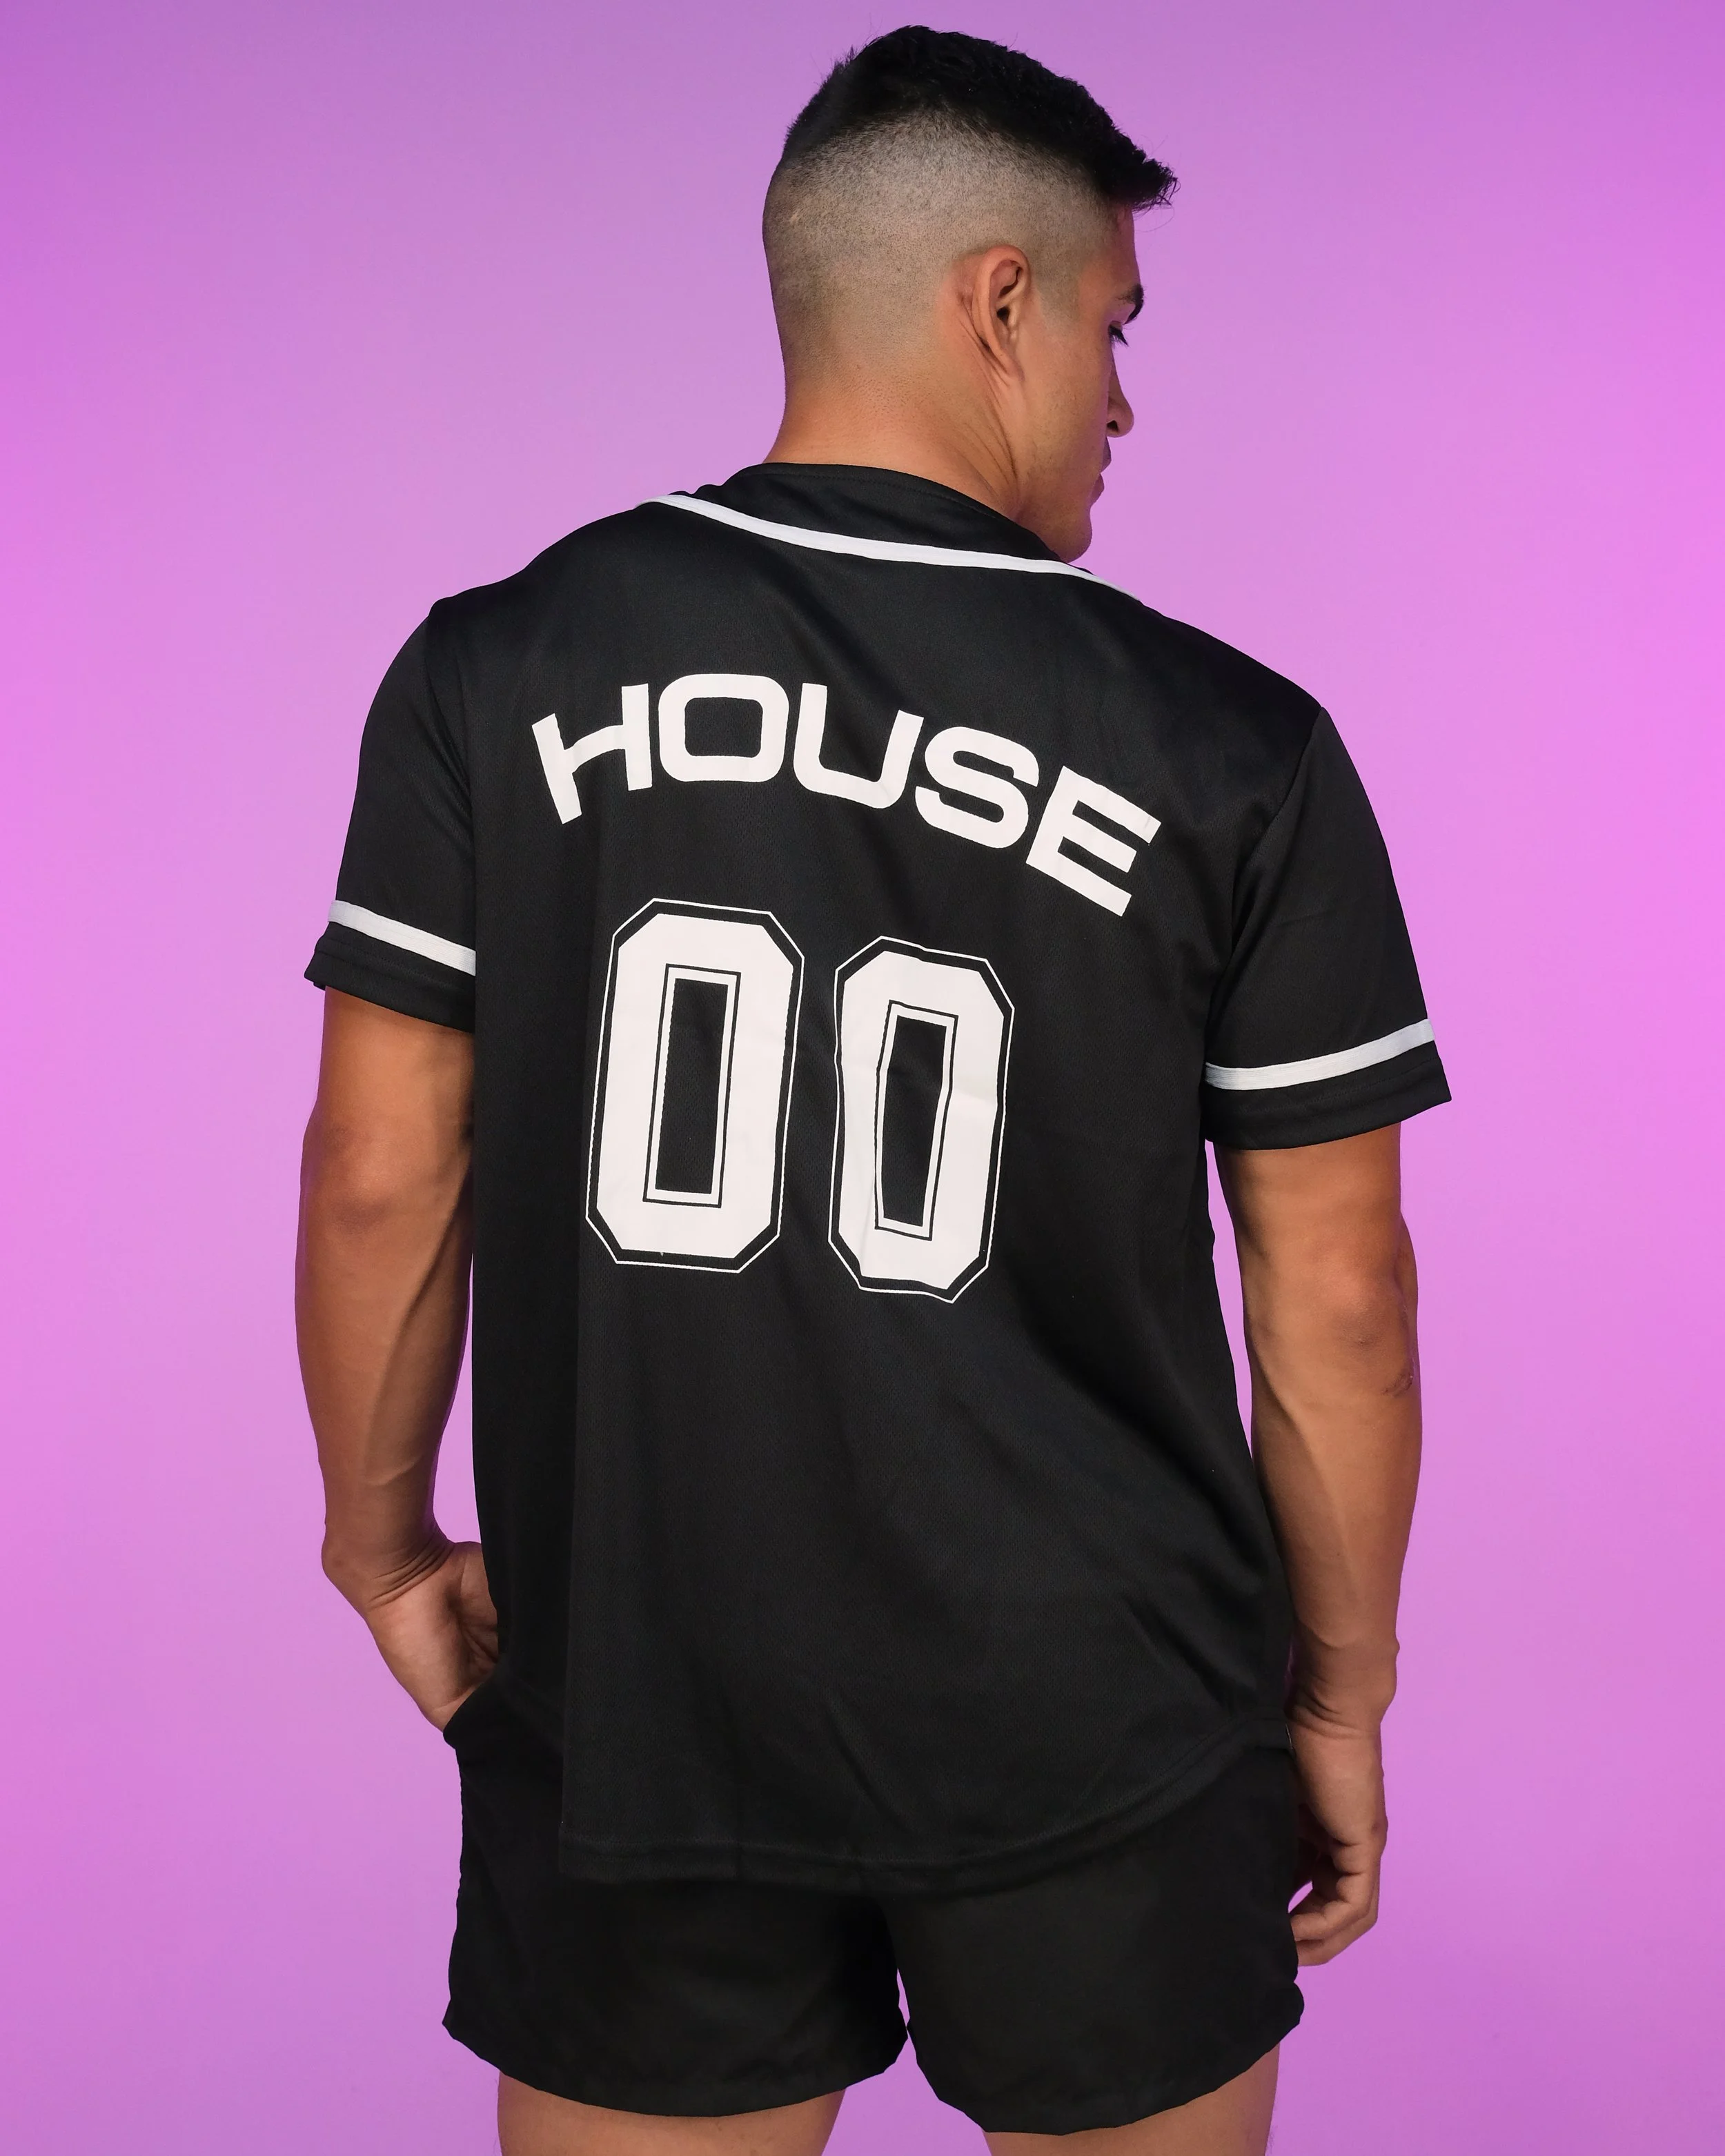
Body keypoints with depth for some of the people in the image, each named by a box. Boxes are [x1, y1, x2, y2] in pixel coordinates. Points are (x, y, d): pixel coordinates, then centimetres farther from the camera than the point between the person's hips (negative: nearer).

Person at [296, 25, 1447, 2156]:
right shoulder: (1230, 753, -9)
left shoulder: (498, 670, -5)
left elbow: (379, 1176, -3)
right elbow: (1336, 1299, -4)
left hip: (624, 1713, 2)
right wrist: (1342, 1693, 10)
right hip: (1101, 1742, -1)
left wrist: (386, 1543, 12)